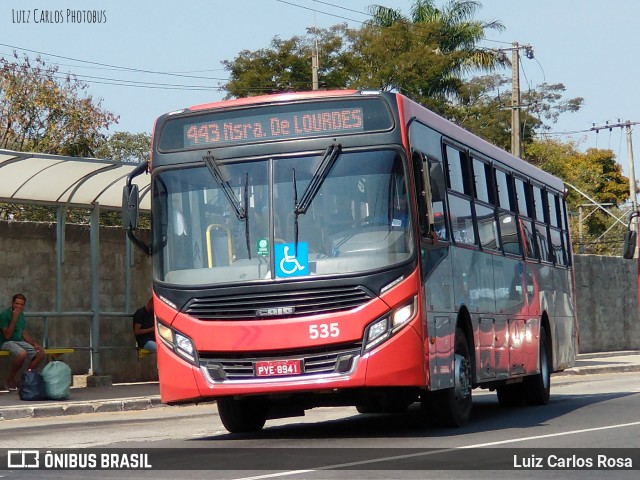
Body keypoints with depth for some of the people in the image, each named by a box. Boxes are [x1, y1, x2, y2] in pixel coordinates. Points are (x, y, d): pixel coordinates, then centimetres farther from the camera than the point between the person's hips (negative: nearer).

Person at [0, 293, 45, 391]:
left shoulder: (21, 315, 10)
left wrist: (34, 344, 3)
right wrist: (14, 318, -24)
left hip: (19, 341, 8)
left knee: (41, 352, -8)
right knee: (22, 353, -36)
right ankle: (10, 380, -17)